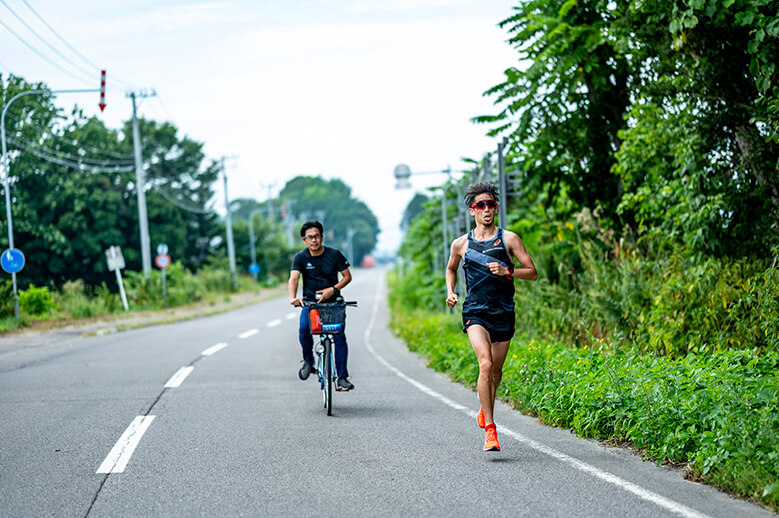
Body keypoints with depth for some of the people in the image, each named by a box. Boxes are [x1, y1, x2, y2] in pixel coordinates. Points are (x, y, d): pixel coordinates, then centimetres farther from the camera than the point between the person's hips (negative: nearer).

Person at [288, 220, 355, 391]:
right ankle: (308, 360, -1)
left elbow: (347, 276, 2)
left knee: (340, 335, -16)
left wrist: (333, 289, -16)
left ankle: (342, 377, -10)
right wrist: (292, 297, -39)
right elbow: (293, 278, -20)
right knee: (304, 328, -27)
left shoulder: (334, 254, -3)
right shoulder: (300, 257, -5)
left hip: (332, 301, 0)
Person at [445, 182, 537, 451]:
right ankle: (489, 429, -20)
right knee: (485, 364, -21)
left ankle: (484, 412, 40)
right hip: (475, 311, -1)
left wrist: (507, 272, -16)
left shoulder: (509, 239, 1)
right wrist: (450, 292, 8)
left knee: (496, 371, 10)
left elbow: (532, 273, 1)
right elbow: (451, 269, 26)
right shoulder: (460, 244, 5)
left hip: (503, 312, 1)